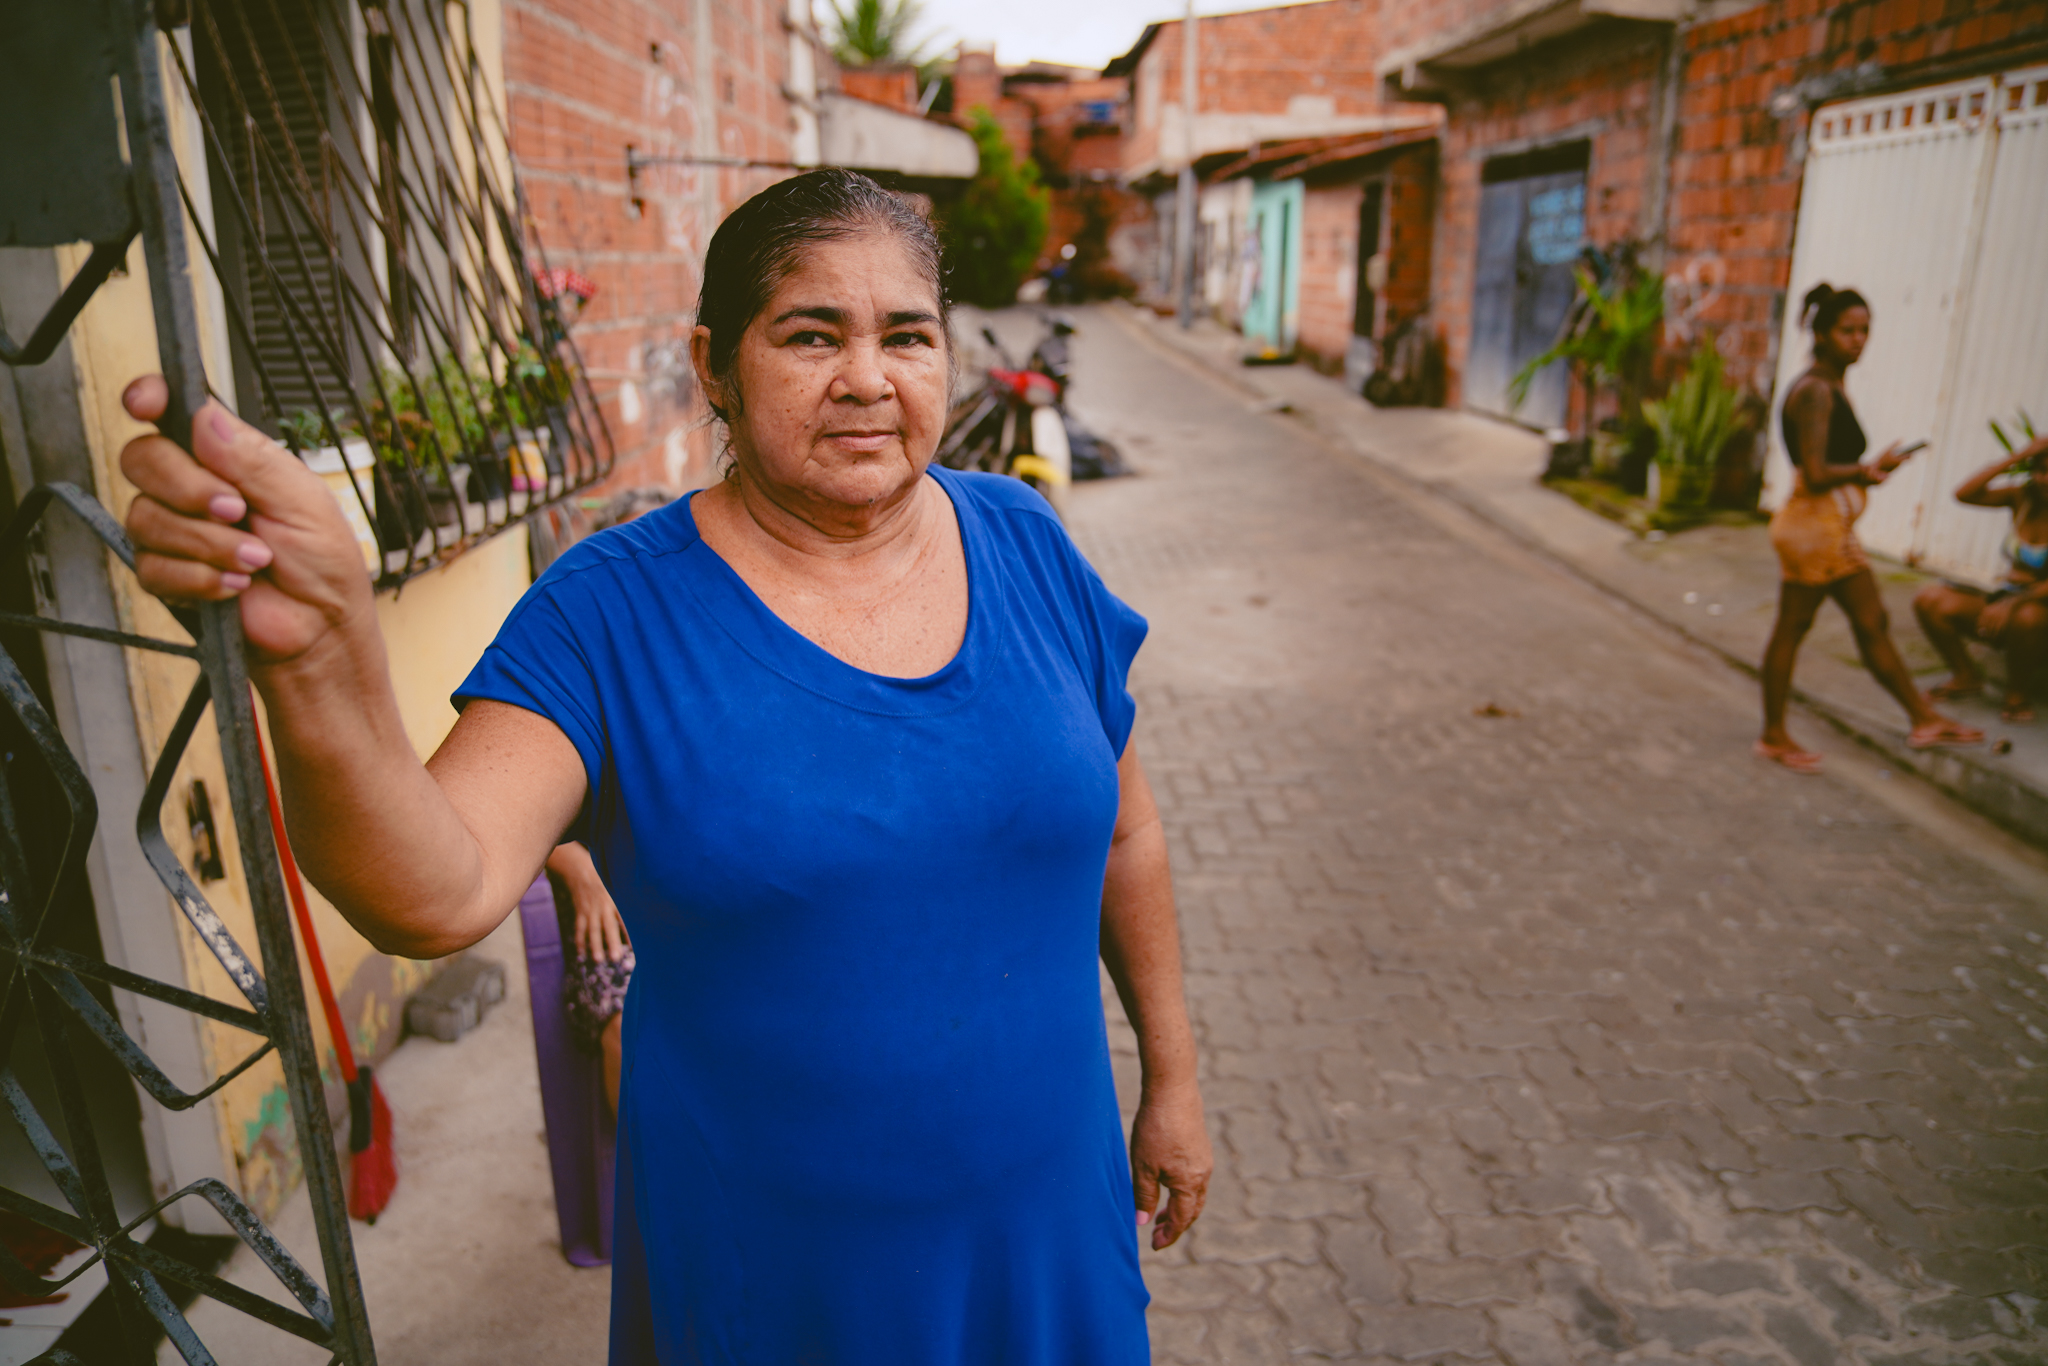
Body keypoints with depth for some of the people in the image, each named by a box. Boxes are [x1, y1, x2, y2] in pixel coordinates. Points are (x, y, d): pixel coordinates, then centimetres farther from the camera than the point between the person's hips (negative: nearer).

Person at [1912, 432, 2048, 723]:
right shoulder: (2023, 497, 3)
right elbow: (1965, 494, -12)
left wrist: (2013, 604, -34)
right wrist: (2015, 458, -15)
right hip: (2006, 599, 5)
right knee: (1930, 600, -16)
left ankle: (2018, 694, -10)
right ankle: (1967, 677, 7)